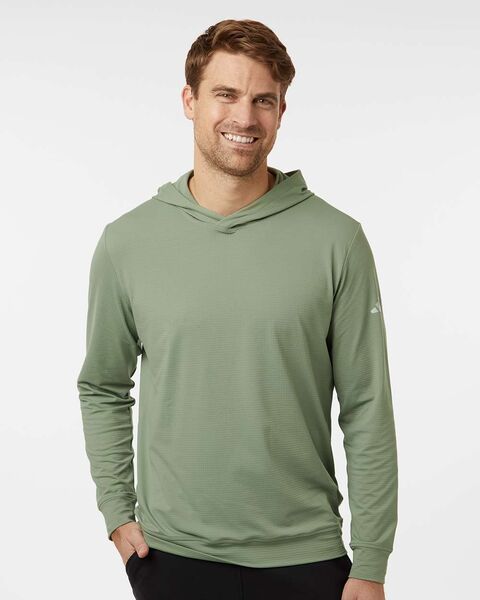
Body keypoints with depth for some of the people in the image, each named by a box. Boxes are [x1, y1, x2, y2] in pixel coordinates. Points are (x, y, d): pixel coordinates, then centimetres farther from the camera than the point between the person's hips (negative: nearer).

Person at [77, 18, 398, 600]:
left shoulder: (337, 239, -7)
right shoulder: (127, 241, -2)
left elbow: (367, 411, -5)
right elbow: (102, 388, 10)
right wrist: (117, 513, 3)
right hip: (170, 552, 1)